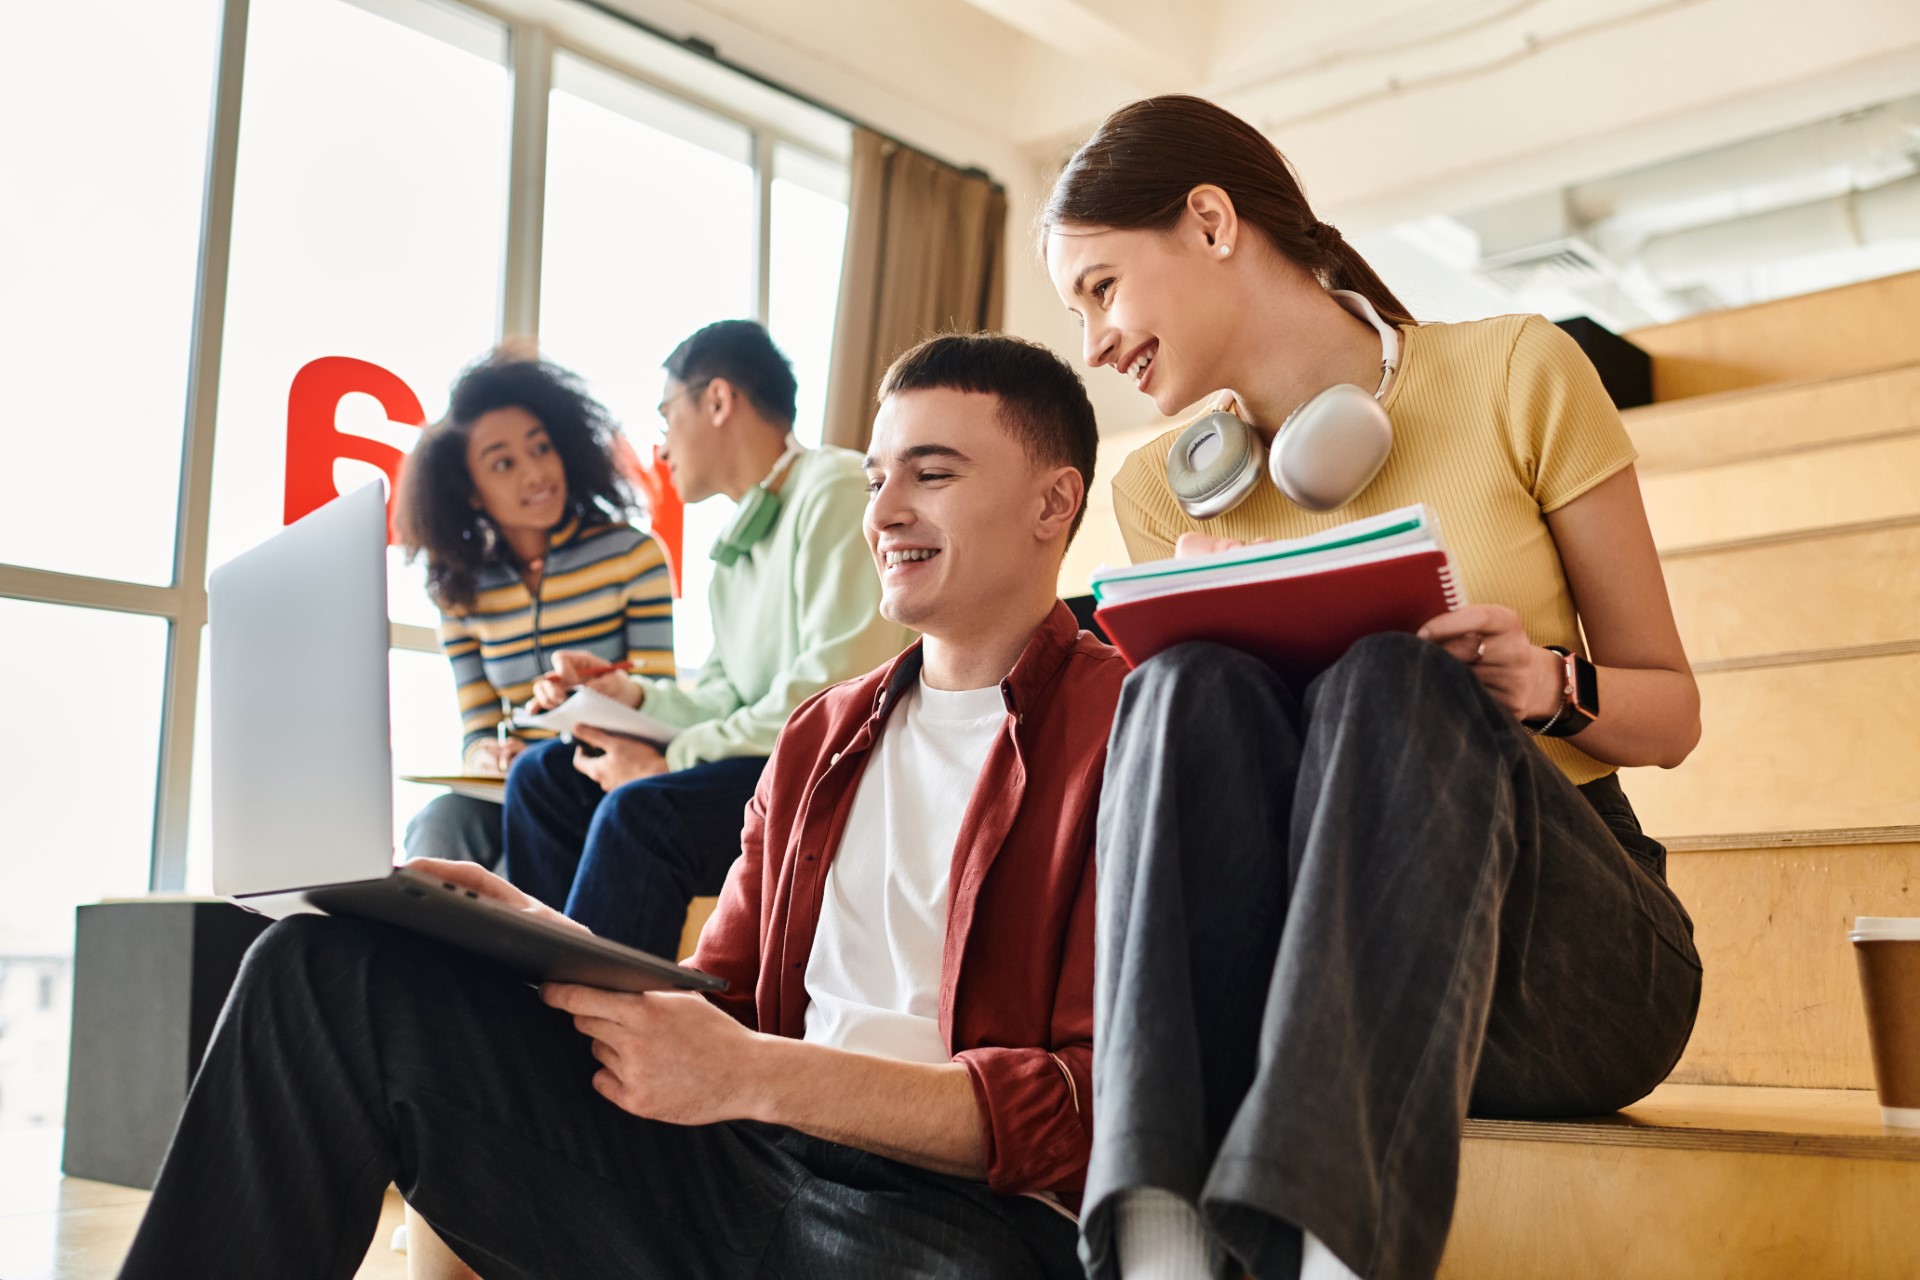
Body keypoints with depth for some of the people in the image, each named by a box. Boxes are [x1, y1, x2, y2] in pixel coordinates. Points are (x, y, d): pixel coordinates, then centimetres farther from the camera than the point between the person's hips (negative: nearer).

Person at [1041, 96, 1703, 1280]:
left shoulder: (1514, 373, 1)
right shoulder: (1167, 486, 9)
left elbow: (1672, 712, 6)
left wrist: (1553, 687, -16)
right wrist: (1198, 654, -7)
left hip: (1574, 959, -1)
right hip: (1295, 959, 2)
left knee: (1395, 686, -32)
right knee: (1194, 688, -28)